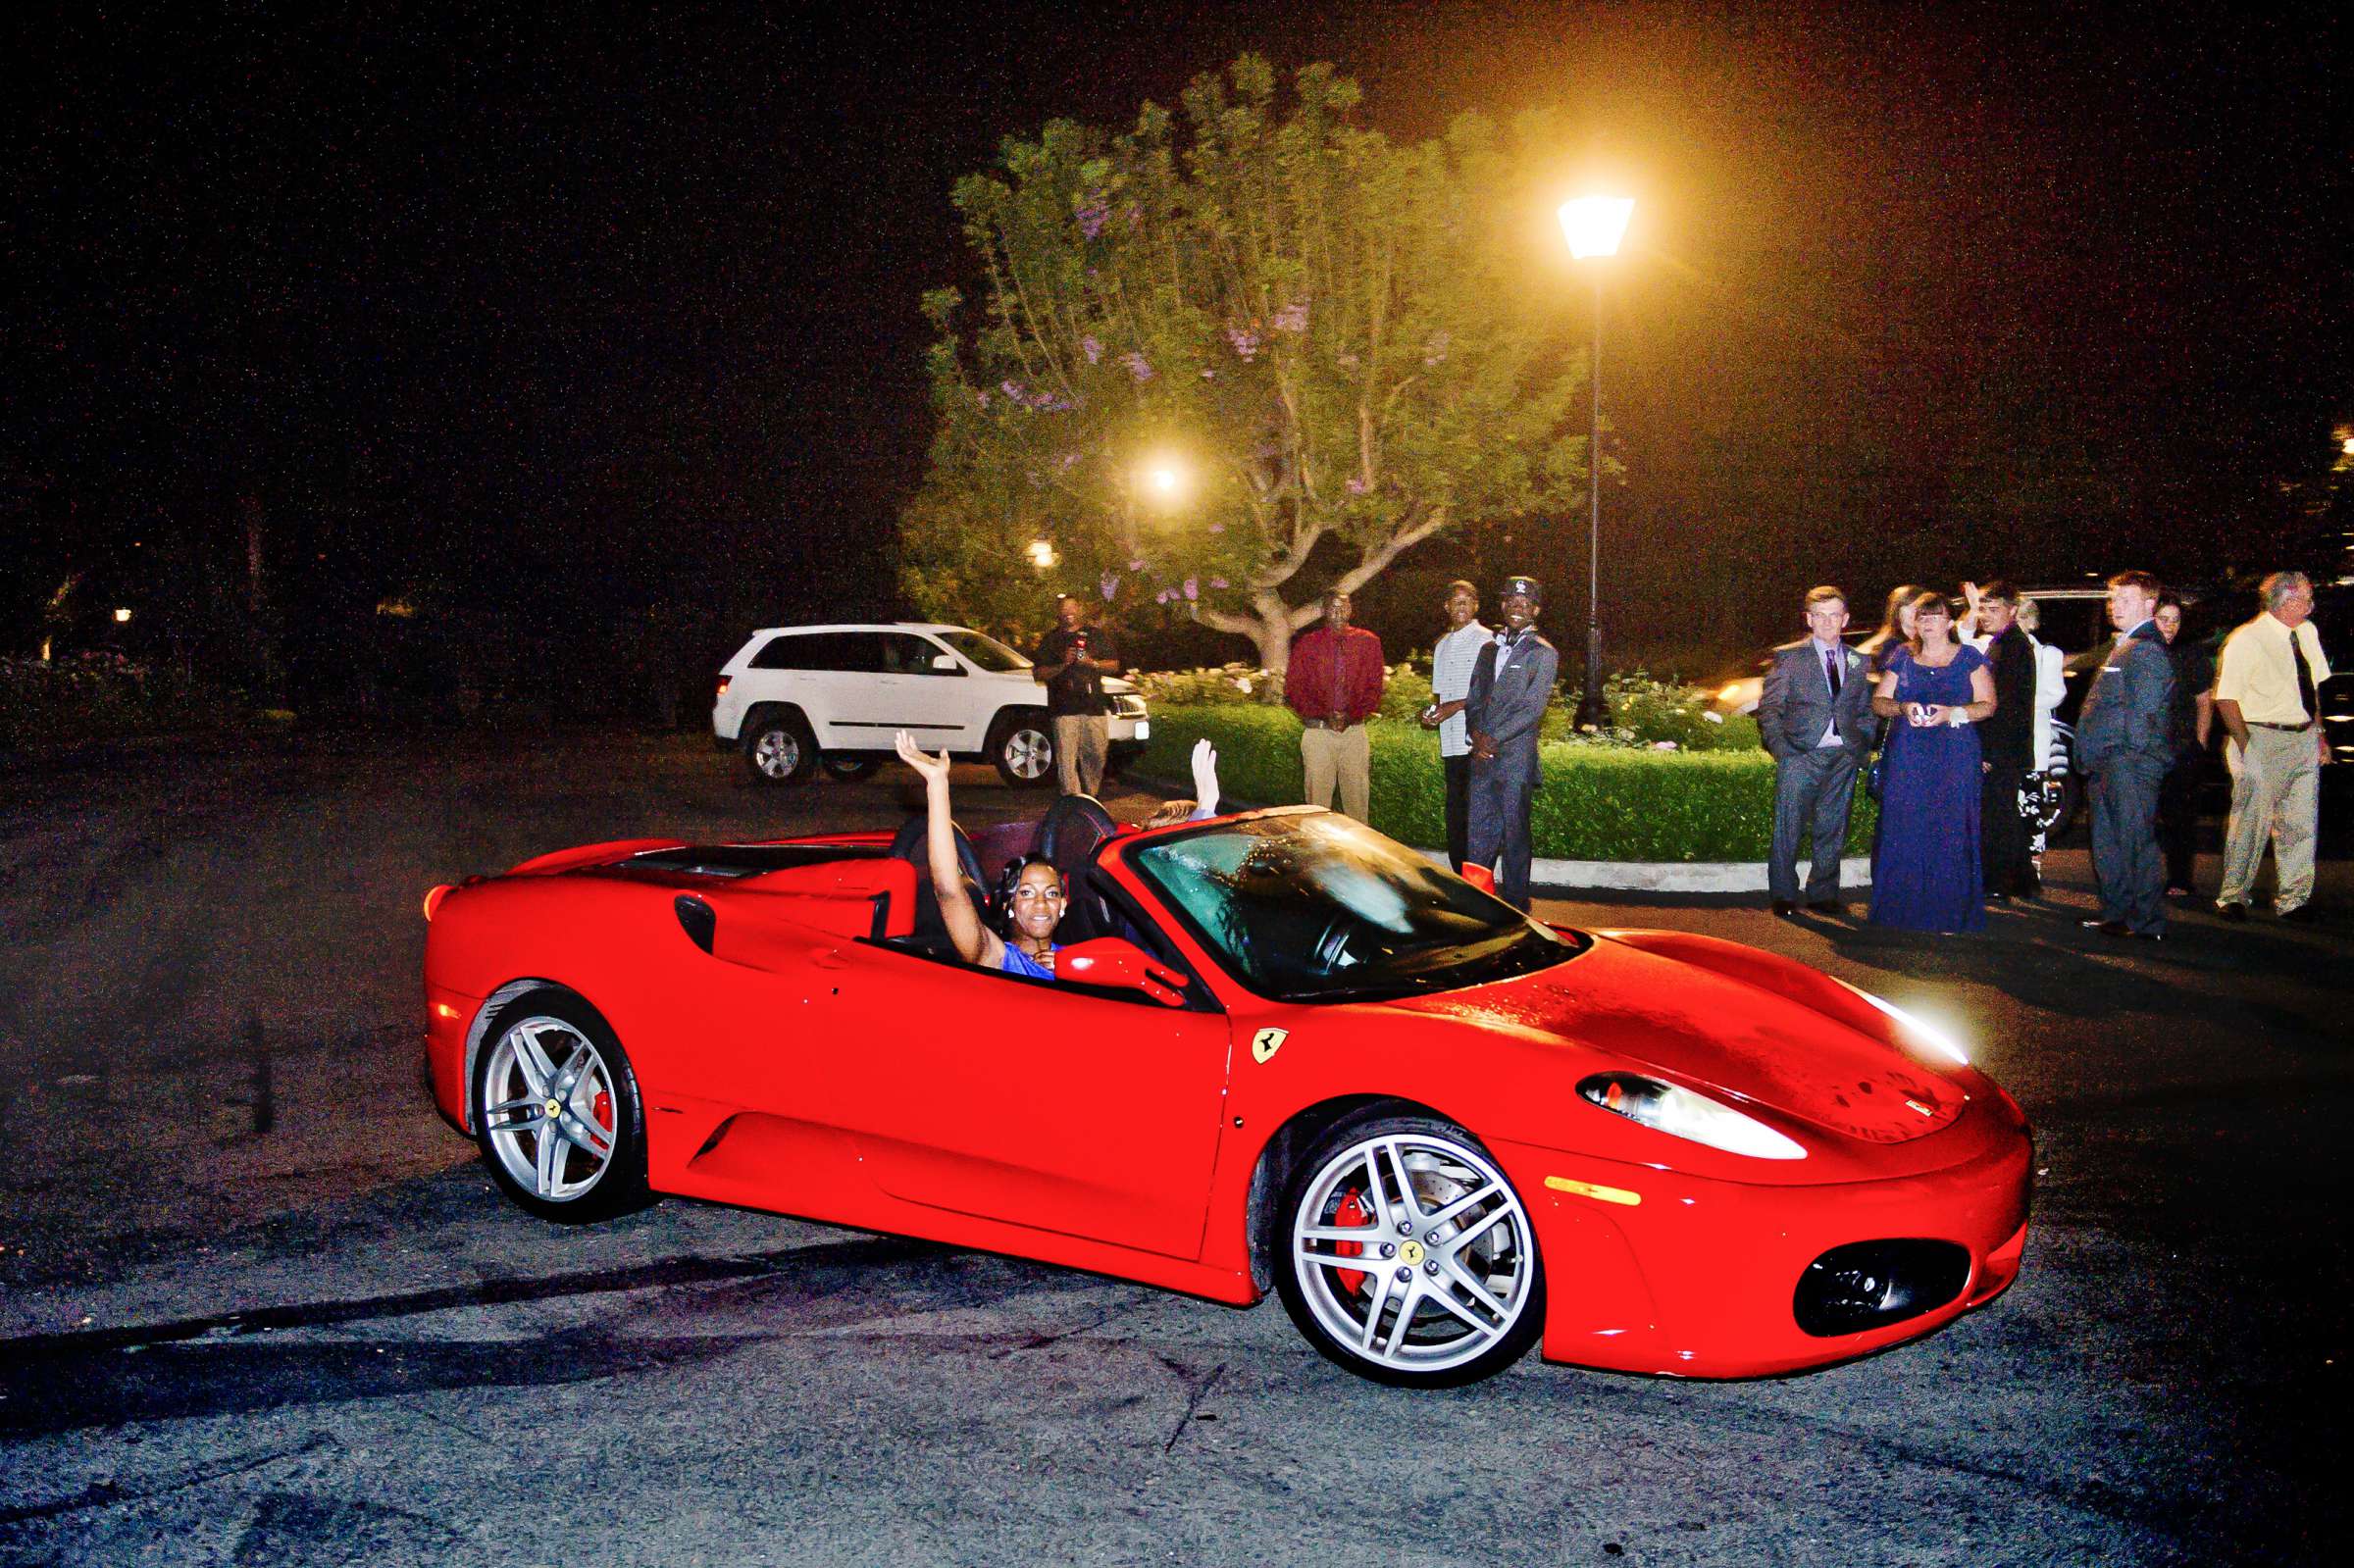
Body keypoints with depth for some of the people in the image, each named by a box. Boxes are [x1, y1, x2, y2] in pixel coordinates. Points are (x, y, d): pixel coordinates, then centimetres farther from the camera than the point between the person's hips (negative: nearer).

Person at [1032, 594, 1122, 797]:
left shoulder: (1097, 635, 15)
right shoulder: (1050, 640, 12)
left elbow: (1114, 666, 12)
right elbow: (1039, 673, 6)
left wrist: (1091, 663, -5)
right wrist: (1062, 664, -9)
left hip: (1094, 706, 1)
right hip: (1064, 708, -1)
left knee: (1095, 755, 2)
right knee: (1066, 759, -9)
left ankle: (1091, 798, 18)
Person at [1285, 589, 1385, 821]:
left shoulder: (1368, 642, 8)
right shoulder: (1306, 645, 5)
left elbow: (1375, 686, 8)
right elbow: (1293, 689, 3)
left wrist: (1352, 715, -7)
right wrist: (1324, 716, -10)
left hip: (1355, 730, 1)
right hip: (1318, 731, -1)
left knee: (1358, 797, 1)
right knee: (1317, 797, -3)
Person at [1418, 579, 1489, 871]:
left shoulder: (1486, 641, -3)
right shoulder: (1442, 646, 21)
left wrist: (1457, 706, -15)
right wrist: (1431, 713, 6)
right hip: (1451, 743, 7)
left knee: (1475, 812, -9)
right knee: (1455, 814, 9)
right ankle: (1460, 880, 15)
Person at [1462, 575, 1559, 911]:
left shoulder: (1543, 654, -2)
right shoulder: (1490, 648, 17)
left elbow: (1532, 708, -10)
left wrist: (1493, 739, -14)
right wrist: (1476, 733, -2)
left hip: (1516, 756, -5)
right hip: (1483, 757, 6)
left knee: (1515, 835, 0)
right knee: (1478, 833, 7)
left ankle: (1515, 906, 7)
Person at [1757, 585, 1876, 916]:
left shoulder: (1858, 662, 13)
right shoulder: (1788, 657, 2)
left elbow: (1866, 711, 18)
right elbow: (1769, 708, 0)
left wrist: (1862, 748, 5)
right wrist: (1782, 750, -10)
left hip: (1844, 758, 3)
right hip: (1800, 756, -3)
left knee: (1833, 830, 7)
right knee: (1788, 828, -3)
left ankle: (1823, 894, 18)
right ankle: (1783, 895, 6)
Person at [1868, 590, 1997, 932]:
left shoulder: (1969, 657, 7)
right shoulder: (1902, 657, 13)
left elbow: (1988, 704, 1)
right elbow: (1878, 701, 12)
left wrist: (1950, 714, -15)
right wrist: (1902, 708, -10)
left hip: (1954, 759, -2)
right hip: (1907, 758, 2)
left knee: (1950, 830, -5)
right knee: (1903, 830, -4)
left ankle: (1950, 912, 1)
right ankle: (1903, 908, 3)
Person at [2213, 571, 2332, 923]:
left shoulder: (2307, 633, 10)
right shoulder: (2246, 640, -12)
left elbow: (2313, 687, 20)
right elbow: (2225, 698, -12)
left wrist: (2320, 734, 16)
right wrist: (2246, 746, -14)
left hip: (2304, 740, 7)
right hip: (2263, 741, -7)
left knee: (2301, 823, 8)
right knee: (2253, 820, -4)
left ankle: (2293, 900, 18)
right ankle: (2233, 897, 9)